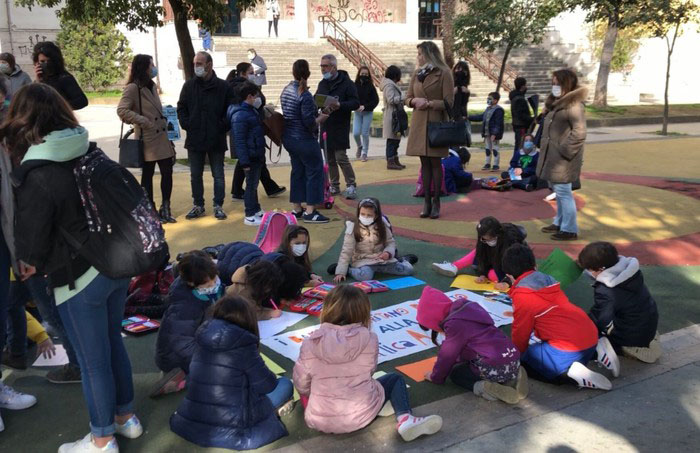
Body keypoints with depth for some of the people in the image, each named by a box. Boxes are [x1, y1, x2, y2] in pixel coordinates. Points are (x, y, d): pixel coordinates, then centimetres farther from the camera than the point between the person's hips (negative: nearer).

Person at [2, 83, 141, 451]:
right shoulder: (90, 153, -1)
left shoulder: (35, 176, -20)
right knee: (113, 343, 24)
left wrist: (33, 262, 10)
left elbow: (30, 245, -13)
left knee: (92, 361, 10)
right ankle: (126, 416, 40)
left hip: (79, 280, -7)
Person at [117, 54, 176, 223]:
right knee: (147, 175, 5)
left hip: (162, 137, 7)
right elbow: (122, 110, -21)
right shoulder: (133, 88, -11)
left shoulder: (152, 86, 15)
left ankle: (165, 208, 15)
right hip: (147, 140, -7)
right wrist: (143, 122, -24)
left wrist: (165, 121, 14)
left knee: (167, 172, 4)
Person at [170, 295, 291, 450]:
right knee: (285, 384, 10)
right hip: (229, 431, -6)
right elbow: (266, 385, -6)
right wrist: (272, 377, 18)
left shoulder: (202, 338, 4)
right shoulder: (243, 343, -14)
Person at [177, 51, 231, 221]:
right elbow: (181, 108, 9)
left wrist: (223, 127, -9)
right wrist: (186, 125, -3)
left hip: (216, 140, -2)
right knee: (195, 175, 10)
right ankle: (198, 205, 22)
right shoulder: (189, 85, 4)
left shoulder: (223, 87, -4)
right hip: (194, 139, 3)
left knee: (218, 175, 6)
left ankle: (218, 206, 17)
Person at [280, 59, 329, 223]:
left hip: (289, 137, 9)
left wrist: (316, 114, 13)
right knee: (315, 171, 1)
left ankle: (296, 209, 22)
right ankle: (310, 212, 1)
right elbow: (310, 123, -23)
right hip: (304, 140, -9)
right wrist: (322, 117, -3)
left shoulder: (286, 90, 7)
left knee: (298, 171, 16)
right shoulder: (304, 95, -20)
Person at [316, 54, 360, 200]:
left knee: (341, 158, -9)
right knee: (330, 159, 10)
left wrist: (340, 105, -27)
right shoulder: (322, 84, 13)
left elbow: (356, 103, -12)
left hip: (340, 127, -6)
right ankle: (334, 185, 20)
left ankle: (351, 185, 2)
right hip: (325, 126, 7)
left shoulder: (346, 83, -7)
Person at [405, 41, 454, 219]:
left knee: (435, 162, -1)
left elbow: (448, 102, -7)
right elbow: (408, 98, 14)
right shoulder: (417, 74, 13)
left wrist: (429, 104, -17)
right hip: (418, 123, 5)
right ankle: (427, 201, 10)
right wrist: (415, 100, -7)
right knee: (424, 163, 6)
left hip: (436, 123, -5)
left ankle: (436, 201, 7)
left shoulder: (444, 73, -3)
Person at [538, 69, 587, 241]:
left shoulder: (574, 105, -16)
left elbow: (579, 133, -23)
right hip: (553, 156, 10)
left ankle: (570, 230, 2)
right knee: (558, 191, 18)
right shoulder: (556, 103, 14)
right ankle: (560, 222, 31)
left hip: (563, 158, -10)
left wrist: (564, 150, -21)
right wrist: (545, 147, 15)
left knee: (563, 192, -6)